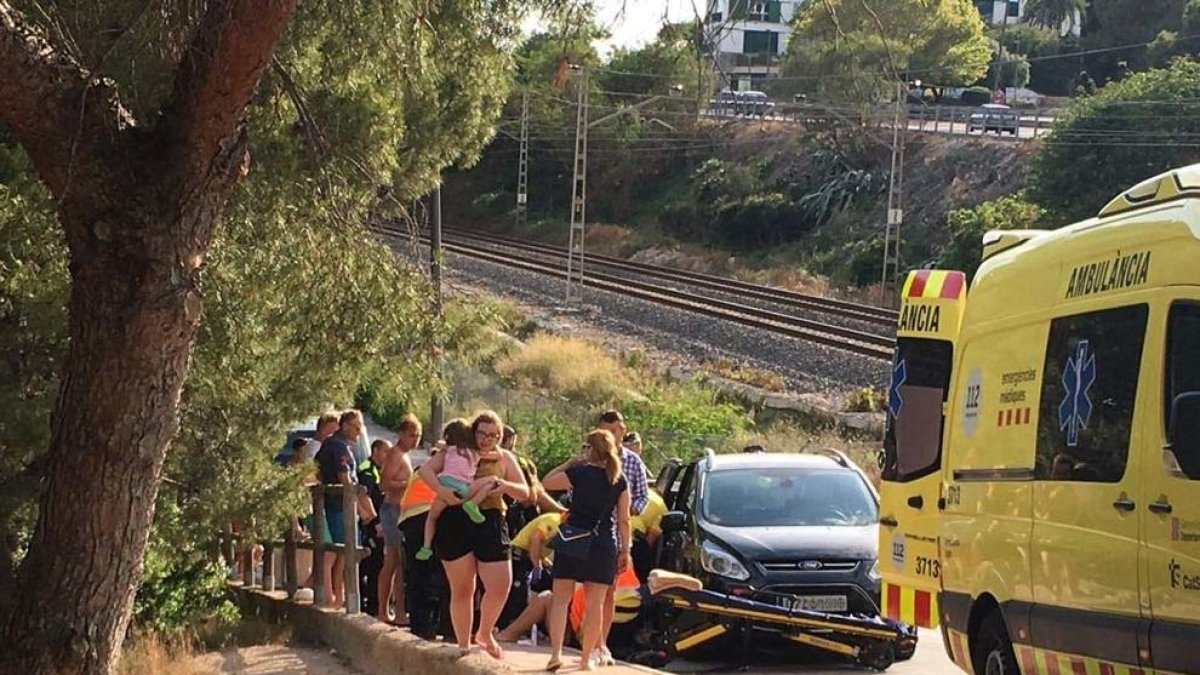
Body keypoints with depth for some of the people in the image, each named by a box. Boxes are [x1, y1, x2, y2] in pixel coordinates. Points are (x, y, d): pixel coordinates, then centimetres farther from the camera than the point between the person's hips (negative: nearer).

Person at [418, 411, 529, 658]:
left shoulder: (504, 458, 13)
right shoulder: (456, 453, 7)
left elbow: (524, 492, 9)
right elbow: (425, 470, -4)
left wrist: (505, 485, -13)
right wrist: (441, 490, -22)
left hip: (490, 524, 2)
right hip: (456, 523, -2)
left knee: (500, 586, -5)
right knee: (462, 589, 4)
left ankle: (484, 634, 22)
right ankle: (463, 645, 15)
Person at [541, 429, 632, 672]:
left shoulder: (579, 472, -5)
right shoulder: (621, 480, 2)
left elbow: (546, 482, 6)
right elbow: (624, 520, 3)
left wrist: (571, 463, 9)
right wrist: (625, 550, 8)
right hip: (604, 543, 2)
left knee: (561, 598, 3)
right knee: (595, 602, 5)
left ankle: (556, 652, -9)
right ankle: (588, 657, 7)